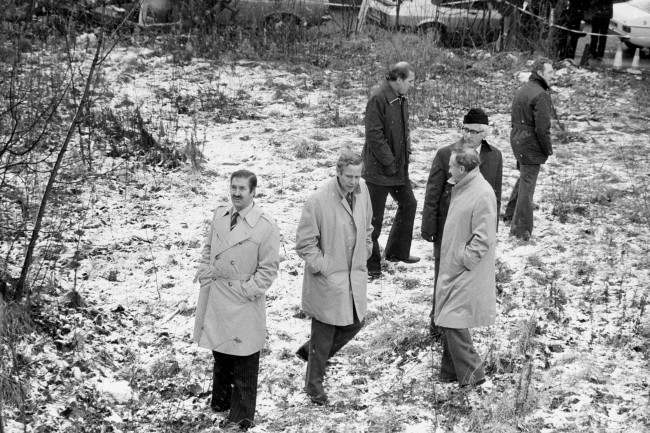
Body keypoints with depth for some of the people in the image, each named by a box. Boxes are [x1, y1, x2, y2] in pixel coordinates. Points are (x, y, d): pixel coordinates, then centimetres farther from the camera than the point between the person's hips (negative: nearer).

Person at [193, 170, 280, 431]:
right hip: (215, 296, 6)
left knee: (244, 363, 4)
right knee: (220, 354, 21)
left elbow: (268, 269, -11)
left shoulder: (265, 226, -15)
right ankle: (220, 401, 39)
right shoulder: (220, 215, 3)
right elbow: (208, 248, 17)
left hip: (243, 302, -5)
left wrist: (246, 290, -15)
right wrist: (205, 271, 3)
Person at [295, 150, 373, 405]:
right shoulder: (318, 201, -22)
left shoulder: (362, 192, -2)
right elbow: (304, 243, -14)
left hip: (354, 275, 7)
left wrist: (364, 254, 12)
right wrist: (322, 267, -15)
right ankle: (314, 384, 25)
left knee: (354, 324, 16)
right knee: (324, 332, 6)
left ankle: (310, 352, 38)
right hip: (327, 279, -6)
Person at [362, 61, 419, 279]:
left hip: (399, 166, 9)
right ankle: (370, 264, 9)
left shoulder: (401, 99, 10)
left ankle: (397, 252, 33)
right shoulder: (378, 98, -19)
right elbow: (374, 135, -21)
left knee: (408, 204, 18)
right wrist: (390, 163, -19)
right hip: (379, 169, -9)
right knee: (374, 217, -1)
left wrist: (406, 152, 9)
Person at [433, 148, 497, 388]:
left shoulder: (482, 195, -21)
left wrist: (464, 260, -18)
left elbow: (483, 239, -22)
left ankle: (472, 373, 6)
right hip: (452, 269, 9)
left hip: (466, 273, -9)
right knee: (447, 321, 15)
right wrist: (451, 262, 15)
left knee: (453, 322, -7)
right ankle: (450, 371, 27)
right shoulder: (461, 188, 9)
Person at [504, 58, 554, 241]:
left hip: (516, 139, 9)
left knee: (524, 177, 26)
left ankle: (511, 214, 34)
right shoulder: (541, 95, -19)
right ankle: (521, 228, 5)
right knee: (527, 184, -1)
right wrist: (548, 149, -10)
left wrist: (518, 140, 19)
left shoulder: (521, 90, 10)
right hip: (531, 144, -9)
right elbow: (542, 127, -22)